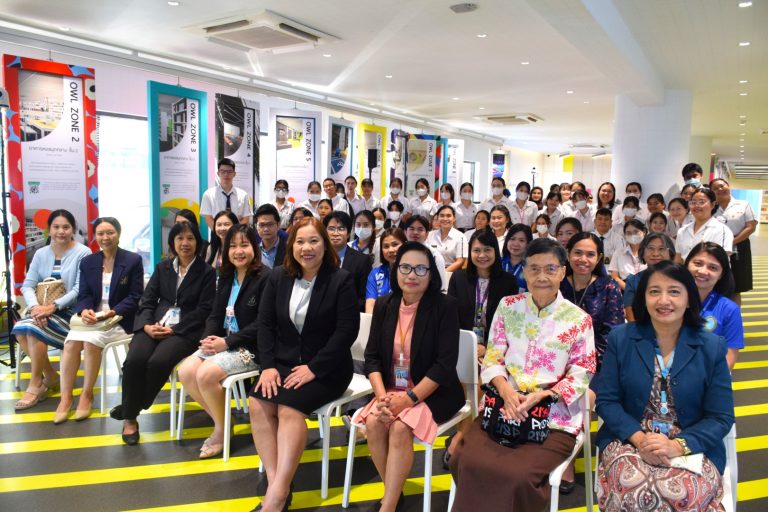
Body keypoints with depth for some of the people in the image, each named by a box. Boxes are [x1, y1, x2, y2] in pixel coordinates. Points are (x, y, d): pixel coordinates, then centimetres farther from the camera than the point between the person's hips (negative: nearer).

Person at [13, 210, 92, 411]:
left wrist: (53, 306, -24)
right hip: (44, 309, 5)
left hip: (71, 311, -5)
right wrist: (35, 306, -18)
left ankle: (36, 383, -8)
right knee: (20, 330, -21)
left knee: (34, 329, -26)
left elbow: (81, 290, -15)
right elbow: (27, 285, 2)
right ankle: (50, 377, -2)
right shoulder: (40, 254, 9)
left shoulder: (83, 253, -8)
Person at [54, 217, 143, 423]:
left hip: (119, 319, -4)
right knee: (71, 342, -25)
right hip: (91, 317, 4)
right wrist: (84, 311, -16)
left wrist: (113, 312, -21)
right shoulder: (87, 262, 12)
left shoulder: (133, 260, -1)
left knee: (91, 341, -29)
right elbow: (83, 295, 7)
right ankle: (65, 398, -14)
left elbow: (135, 297, -6)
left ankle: (87, 393, -9)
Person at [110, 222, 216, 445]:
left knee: (158, 362, -30)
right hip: (155, 324, 3)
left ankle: (131, 409, -4)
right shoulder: (162, 267, 16)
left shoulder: (206, 272, 4)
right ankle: (130, 418, -6)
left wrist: (173, 329, -14)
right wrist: (146, 325, -11)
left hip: (186, 330, -3)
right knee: (134, 360, -25)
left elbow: (204, 309, -4)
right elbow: (147, 301, 10)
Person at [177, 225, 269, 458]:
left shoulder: (265, 278, -13)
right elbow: (216, 315, 12)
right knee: (185, 372, -11)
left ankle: (223, 428, 0)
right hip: (222, 343, 8)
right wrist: (208, 338, -8)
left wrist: (227, 342, -19)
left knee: (206, 374, -25)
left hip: (251, 347, -8)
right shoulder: (226, 277, 12)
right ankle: (219, 418, 8)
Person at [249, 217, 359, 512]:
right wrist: (268, 365, -10)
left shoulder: (341, 280, -8)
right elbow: (265, 323, 4)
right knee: (258, 403, -21)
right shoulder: (278, 277, 6)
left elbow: (347, 331, -14)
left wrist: (313, 368, -19)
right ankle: (276, 482, -18)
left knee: (289, 408, -28)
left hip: (326, 368, -4)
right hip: (284, 362, 5)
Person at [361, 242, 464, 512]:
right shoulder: (384, 305, 2)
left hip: (434, 393, -4)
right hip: (391, 389, 4)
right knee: (373, 423, -22)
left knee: (400, 428, -28)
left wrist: (409, 398, -22)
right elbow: (372, 356, 1)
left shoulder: (445, 306, -12)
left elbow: (445, 363, -16)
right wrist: (382, 396, -16)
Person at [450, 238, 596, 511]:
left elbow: (581, 375, -1)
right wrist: (506, 390, -15)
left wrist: (541, 396, -17)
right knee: (468, 463, -21)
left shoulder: (579, 319, 0)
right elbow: (492, 358, 5)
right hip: (503, 407, 2)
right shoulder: (507, 306, 6)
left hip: (553, 416, -2)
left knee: (519, 476, -25)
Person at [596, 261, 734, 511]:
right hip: (629, 442, 0)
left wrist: (679, 446, -15)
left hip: (693, 447, 0)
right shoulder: (620, 338, 3)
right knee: (633, 490, -30)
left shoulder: (712, 347, 3)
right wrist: (638, 438, -15)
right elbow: (606, 400, 1)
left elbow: (721, 417, 1)